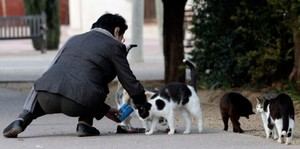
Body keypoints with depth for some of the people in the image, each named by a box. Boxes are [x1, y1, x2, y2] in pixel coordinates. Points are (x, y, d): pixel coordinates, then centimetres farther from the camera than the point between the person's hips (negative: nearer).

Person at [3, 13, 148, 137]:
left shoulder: (73, 40, 31)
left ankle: (22, 120, 13)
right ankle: (84, 123, 12)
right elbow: (129, 81, 12)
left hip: (47, 98, 4)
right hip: (78, 105, -4)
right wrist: (142, 104, 32)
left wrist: (104, 110, 41)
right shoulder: (114, 47, 12)